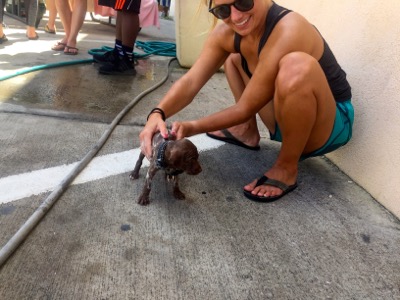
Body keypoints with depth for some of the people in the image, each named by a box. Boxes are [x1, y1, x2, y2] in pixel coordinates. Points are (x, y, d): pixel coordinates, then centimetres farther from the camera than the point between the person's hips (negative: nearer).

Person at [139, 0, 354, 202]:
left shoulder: (288, 31, -31)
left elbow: (246, 109, -27)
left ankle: (287, 168, -16)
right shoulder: (226, 33, -10)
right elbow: (190, 82, -16)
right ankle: (247, 133, 15)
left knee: (297, 65, -38)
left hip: (330, 123, -6)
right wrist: (157, 114, -32)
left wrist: (193, 127, -24)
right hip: (284, 117, 6)